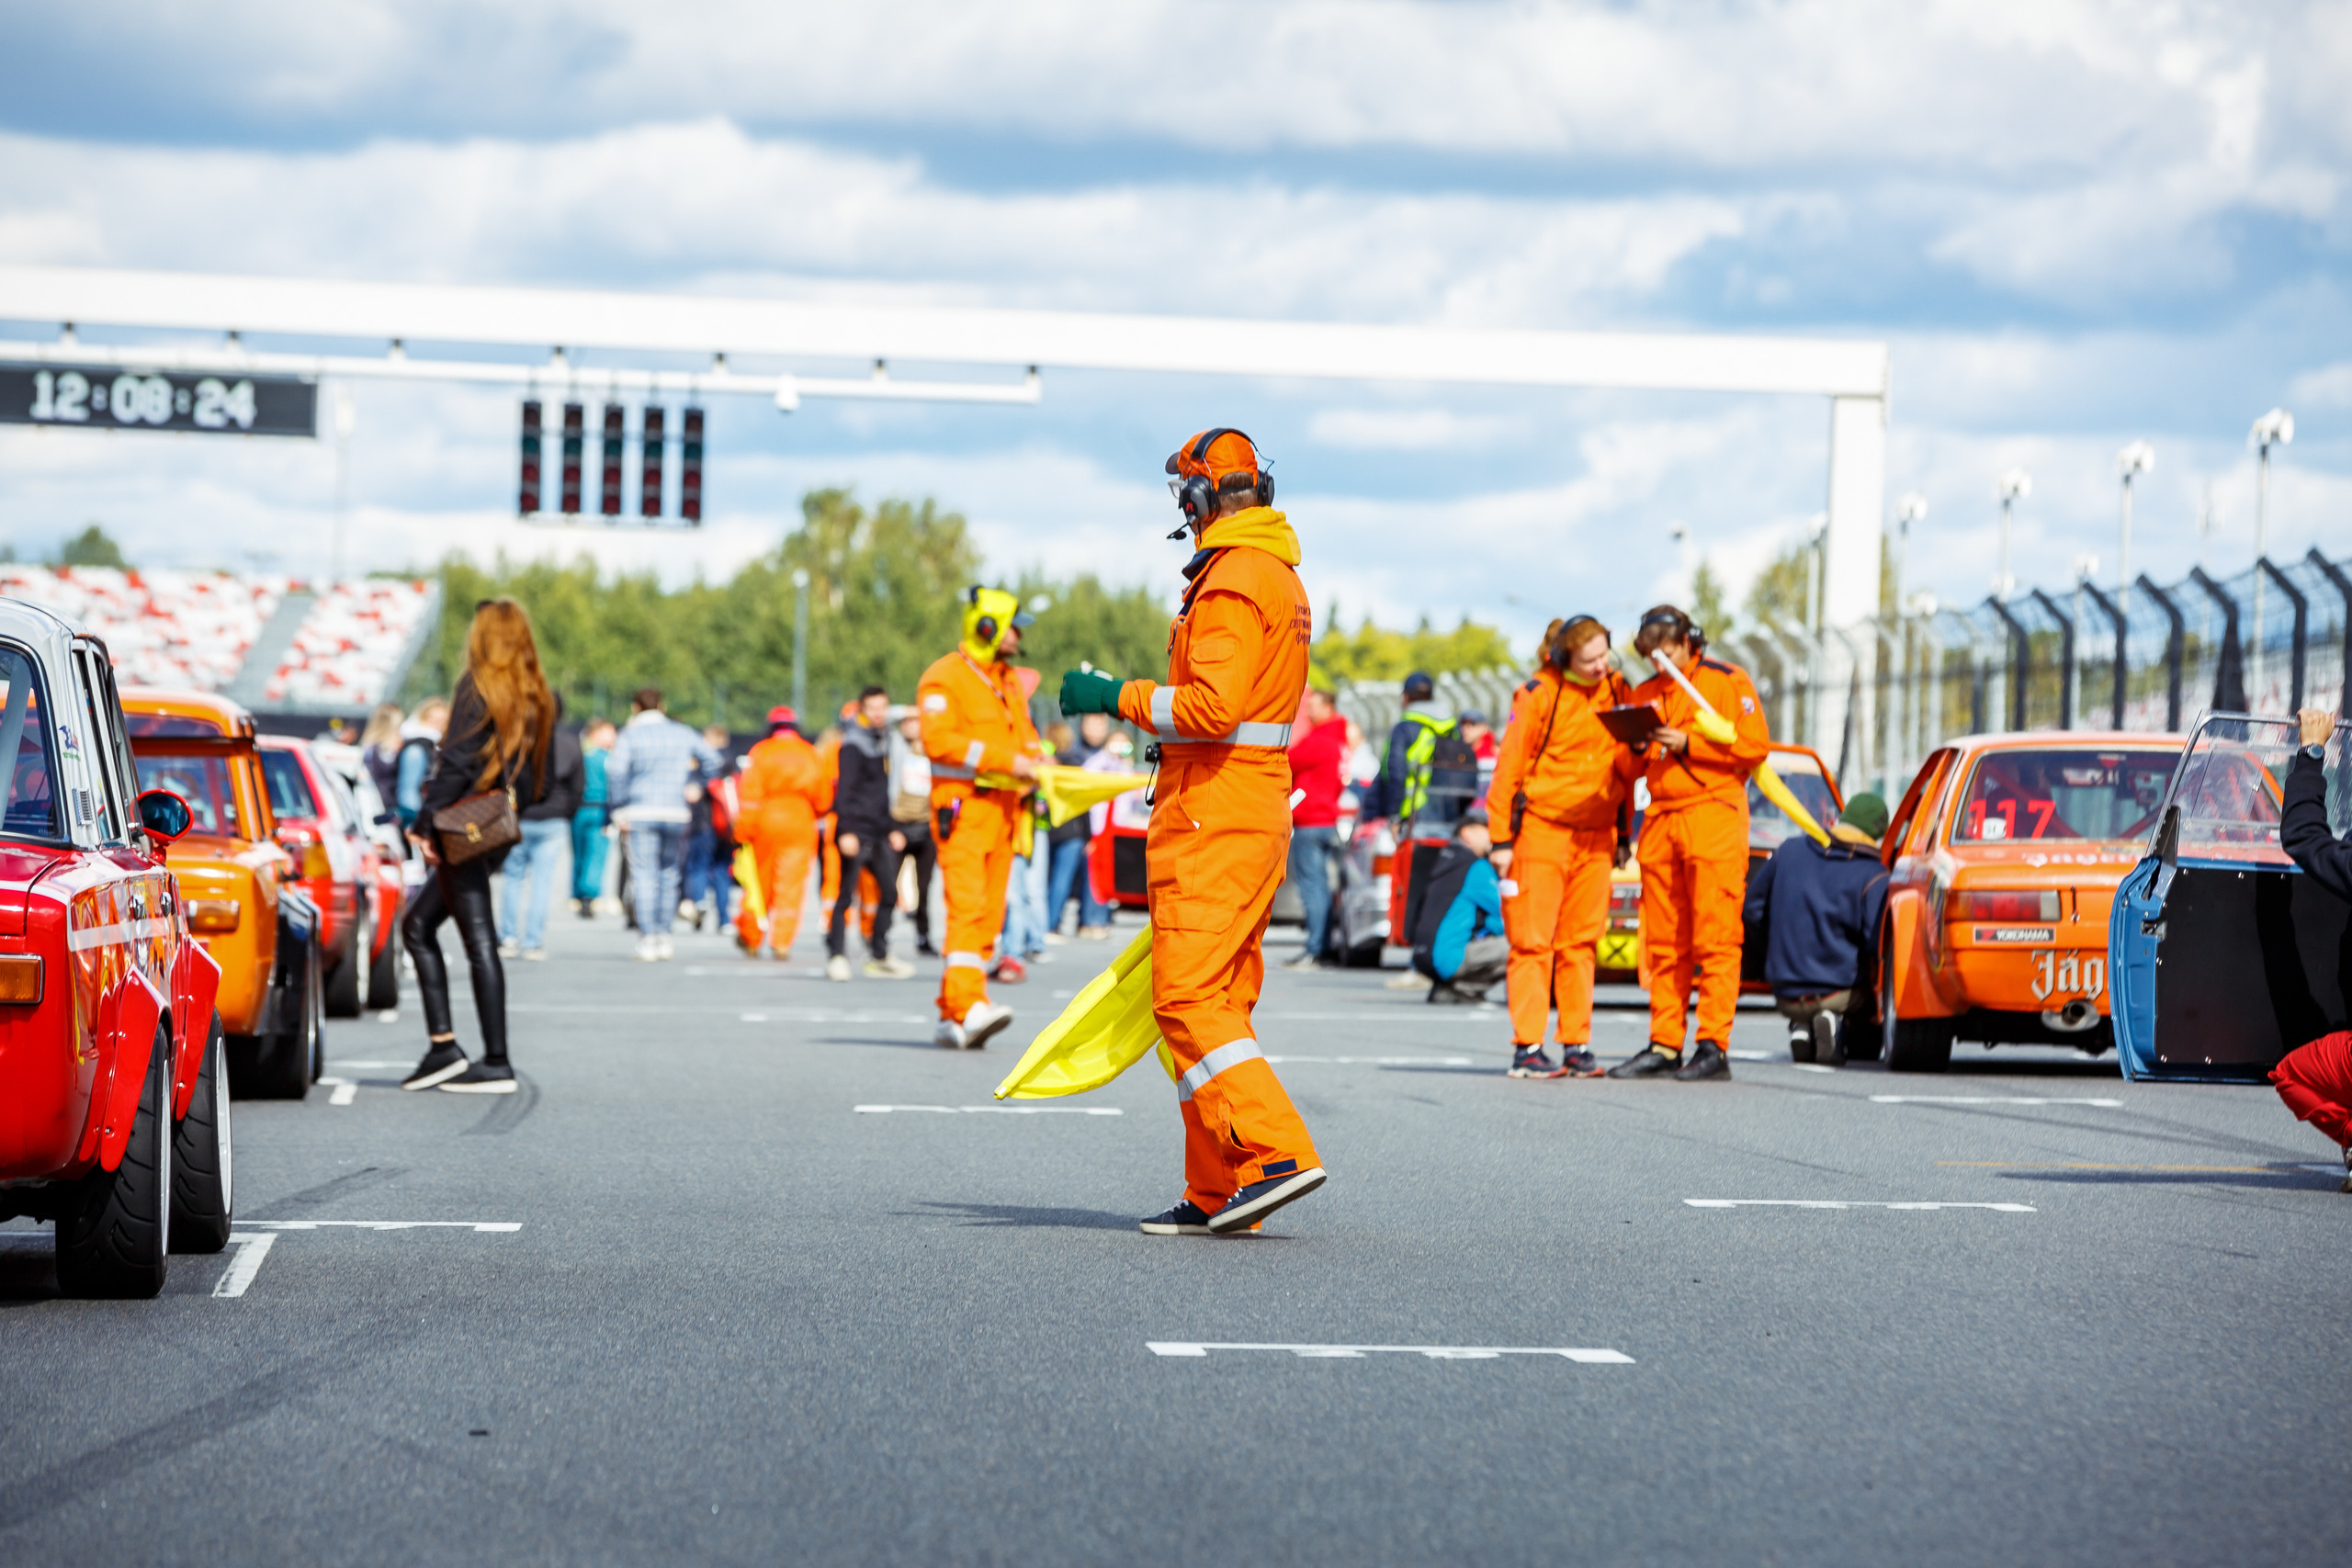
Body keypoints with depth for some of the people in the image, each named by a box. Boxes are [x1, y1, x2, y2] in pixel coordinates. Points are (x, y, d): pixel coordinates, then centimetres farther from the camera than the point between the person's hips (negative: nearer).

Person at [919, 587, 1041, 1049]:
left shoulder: (1010, 681, 22)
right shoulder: (944, 677, -5)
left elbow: (1024, 733, 30)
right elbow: (938, 740, -16)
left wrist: (1033, 760, 6)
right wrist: (1002, 759, -19)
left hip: (1002, 809, 8)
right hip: (962, 808, -8)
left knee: (989, 915, 4)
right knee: (968, 907, -19)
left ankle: (950, 1018, 7)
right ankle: (968, 1006, -29)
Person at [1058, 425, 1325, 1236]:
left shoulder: (1231, 580, -14)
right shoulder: (1281, 577, 19)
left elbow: (1212, 706, -24)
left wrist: (1119, 698, -14)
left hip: (1212, 822, -10)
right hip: (1260, 812, 10)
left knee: (1190, 1001, -12)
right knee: (1222, 1004, 11)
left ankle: (1278, 1153, -20)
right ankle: (1218, 1192, 11)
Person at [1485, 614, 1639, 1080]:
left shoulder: (1618, 692, 7)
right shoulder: (1540, 694, -8)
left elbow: (1626, 769, 15)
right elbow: (1509, 767, -6)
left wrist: (1625, 835, 14)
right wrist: (1502, 839, -8)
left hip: (1595, 837, 4)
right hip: (1542, 828, -4)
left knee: (1581, 943, 6)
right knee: (1533, 941, -3)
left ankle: (1577, 1046, 9)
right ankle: (1527, 1048, -3)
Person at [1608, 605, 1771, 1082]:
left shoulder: (1729, 682, 2)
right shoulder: (1646, 693, 18)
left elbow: (1755, 747, -7)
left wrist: (1687, 745, -12)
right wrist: (1636, 748, -5)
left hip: (1713, 815, -6)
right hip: (1660, 821, 6)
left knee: (1715, 937, -8)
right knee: (1664, 942, 4)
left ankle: (1714, 1046, -10)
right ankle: (1665, 1046, 6)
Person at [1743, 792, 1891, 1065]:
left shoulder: (1790, 848, 4)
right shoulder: (1872, 876, -10)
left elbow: (1752, 908, 9)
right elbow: (1877, 943, -17)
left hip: (1785, 993, 5)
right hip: (1836, 989, -5)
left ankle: (1801, 1027, 0)